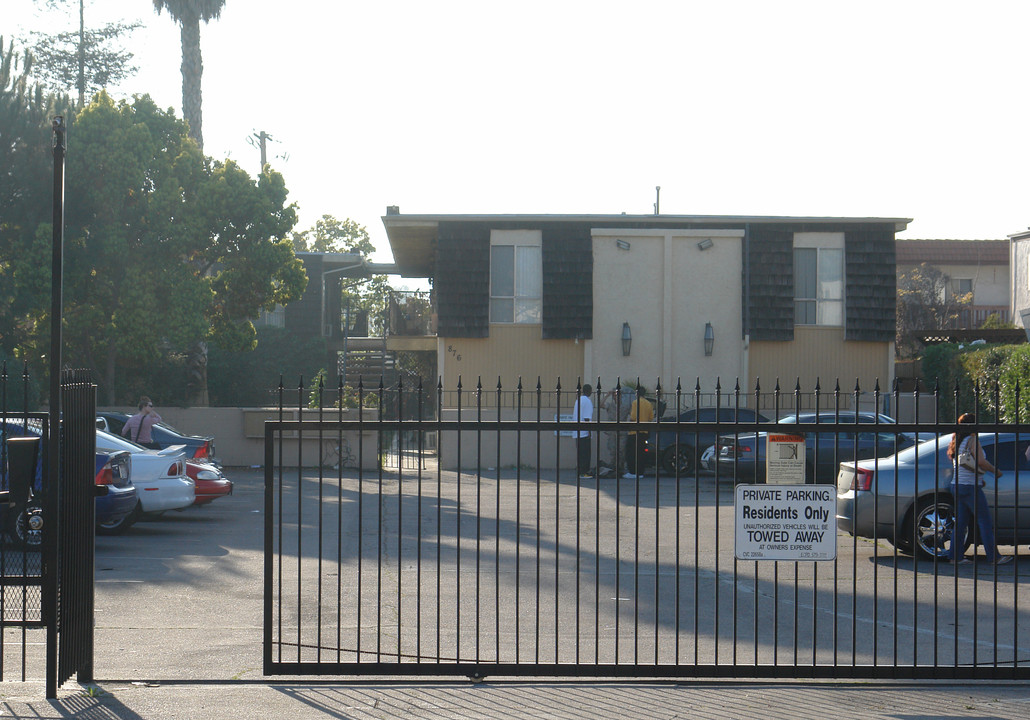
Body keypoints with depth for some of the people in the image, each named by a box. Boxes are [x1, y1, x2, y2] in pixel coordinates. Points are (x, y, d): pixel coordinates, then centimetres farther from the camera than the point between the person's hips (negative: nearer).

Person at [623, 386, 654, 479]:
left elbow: (633, 417, -15)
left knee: (631, 453, -1)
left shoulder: (636, 402, -10)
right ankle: (640, 472, 7)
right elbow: (651, 418, 11)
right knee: (640, 453, 9)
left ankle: (632, 472, -5)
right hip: (644, 432, 6)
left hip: (634, 432, -6)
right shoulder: (648, 404, 9)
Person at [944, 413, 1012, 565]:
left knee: (961, 522, 10)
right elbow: (981, 461, -21)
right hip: (970, 486, -8)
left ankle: (955, 555, 8)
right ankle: (994, 557, -1)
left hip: (957, 485, 8)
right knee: (985, 522, -3)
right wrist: (995, 471, -7)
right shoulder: (972, 439, -11)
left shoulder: (956, 442, 15)